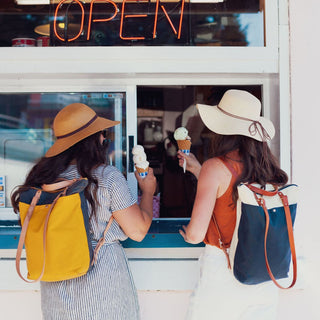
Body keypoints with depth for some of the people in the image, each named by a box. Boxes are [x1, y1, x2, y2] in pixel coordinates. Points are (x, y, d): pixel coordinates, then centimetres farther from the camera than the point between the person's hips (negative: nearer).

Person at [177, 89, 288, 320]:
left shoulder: (215, 167, -16)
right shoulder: (268, 167, 0)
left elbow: (195, 234, -17)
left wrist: (188, 233, 6)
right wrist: (198, 170, 26)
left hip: (223, 269, -5)